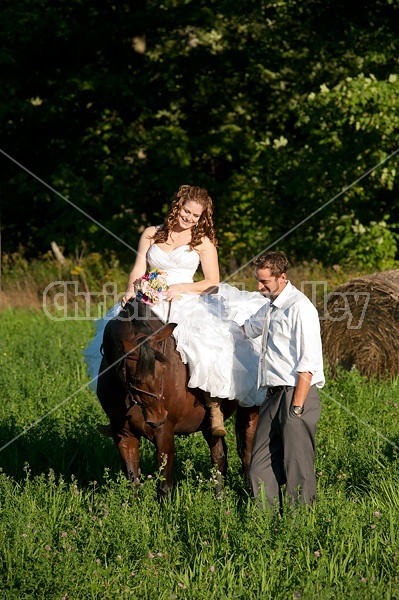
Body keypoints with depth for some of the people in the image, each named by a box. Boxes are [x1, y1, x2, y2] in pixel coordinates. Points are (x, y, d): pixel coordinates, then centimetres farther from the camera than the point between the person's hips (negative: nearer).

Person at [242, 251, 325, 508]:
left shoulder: (299, 307, -13)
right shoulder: (270, 307, 15)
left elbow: (308, 365, -18)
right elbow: (248, 328, 39)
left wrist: (296, 409, -20)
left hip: (296, 394, -9)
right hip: (273, 396, 9)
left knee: (297, 470, -4)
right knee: (261, 468, 8)